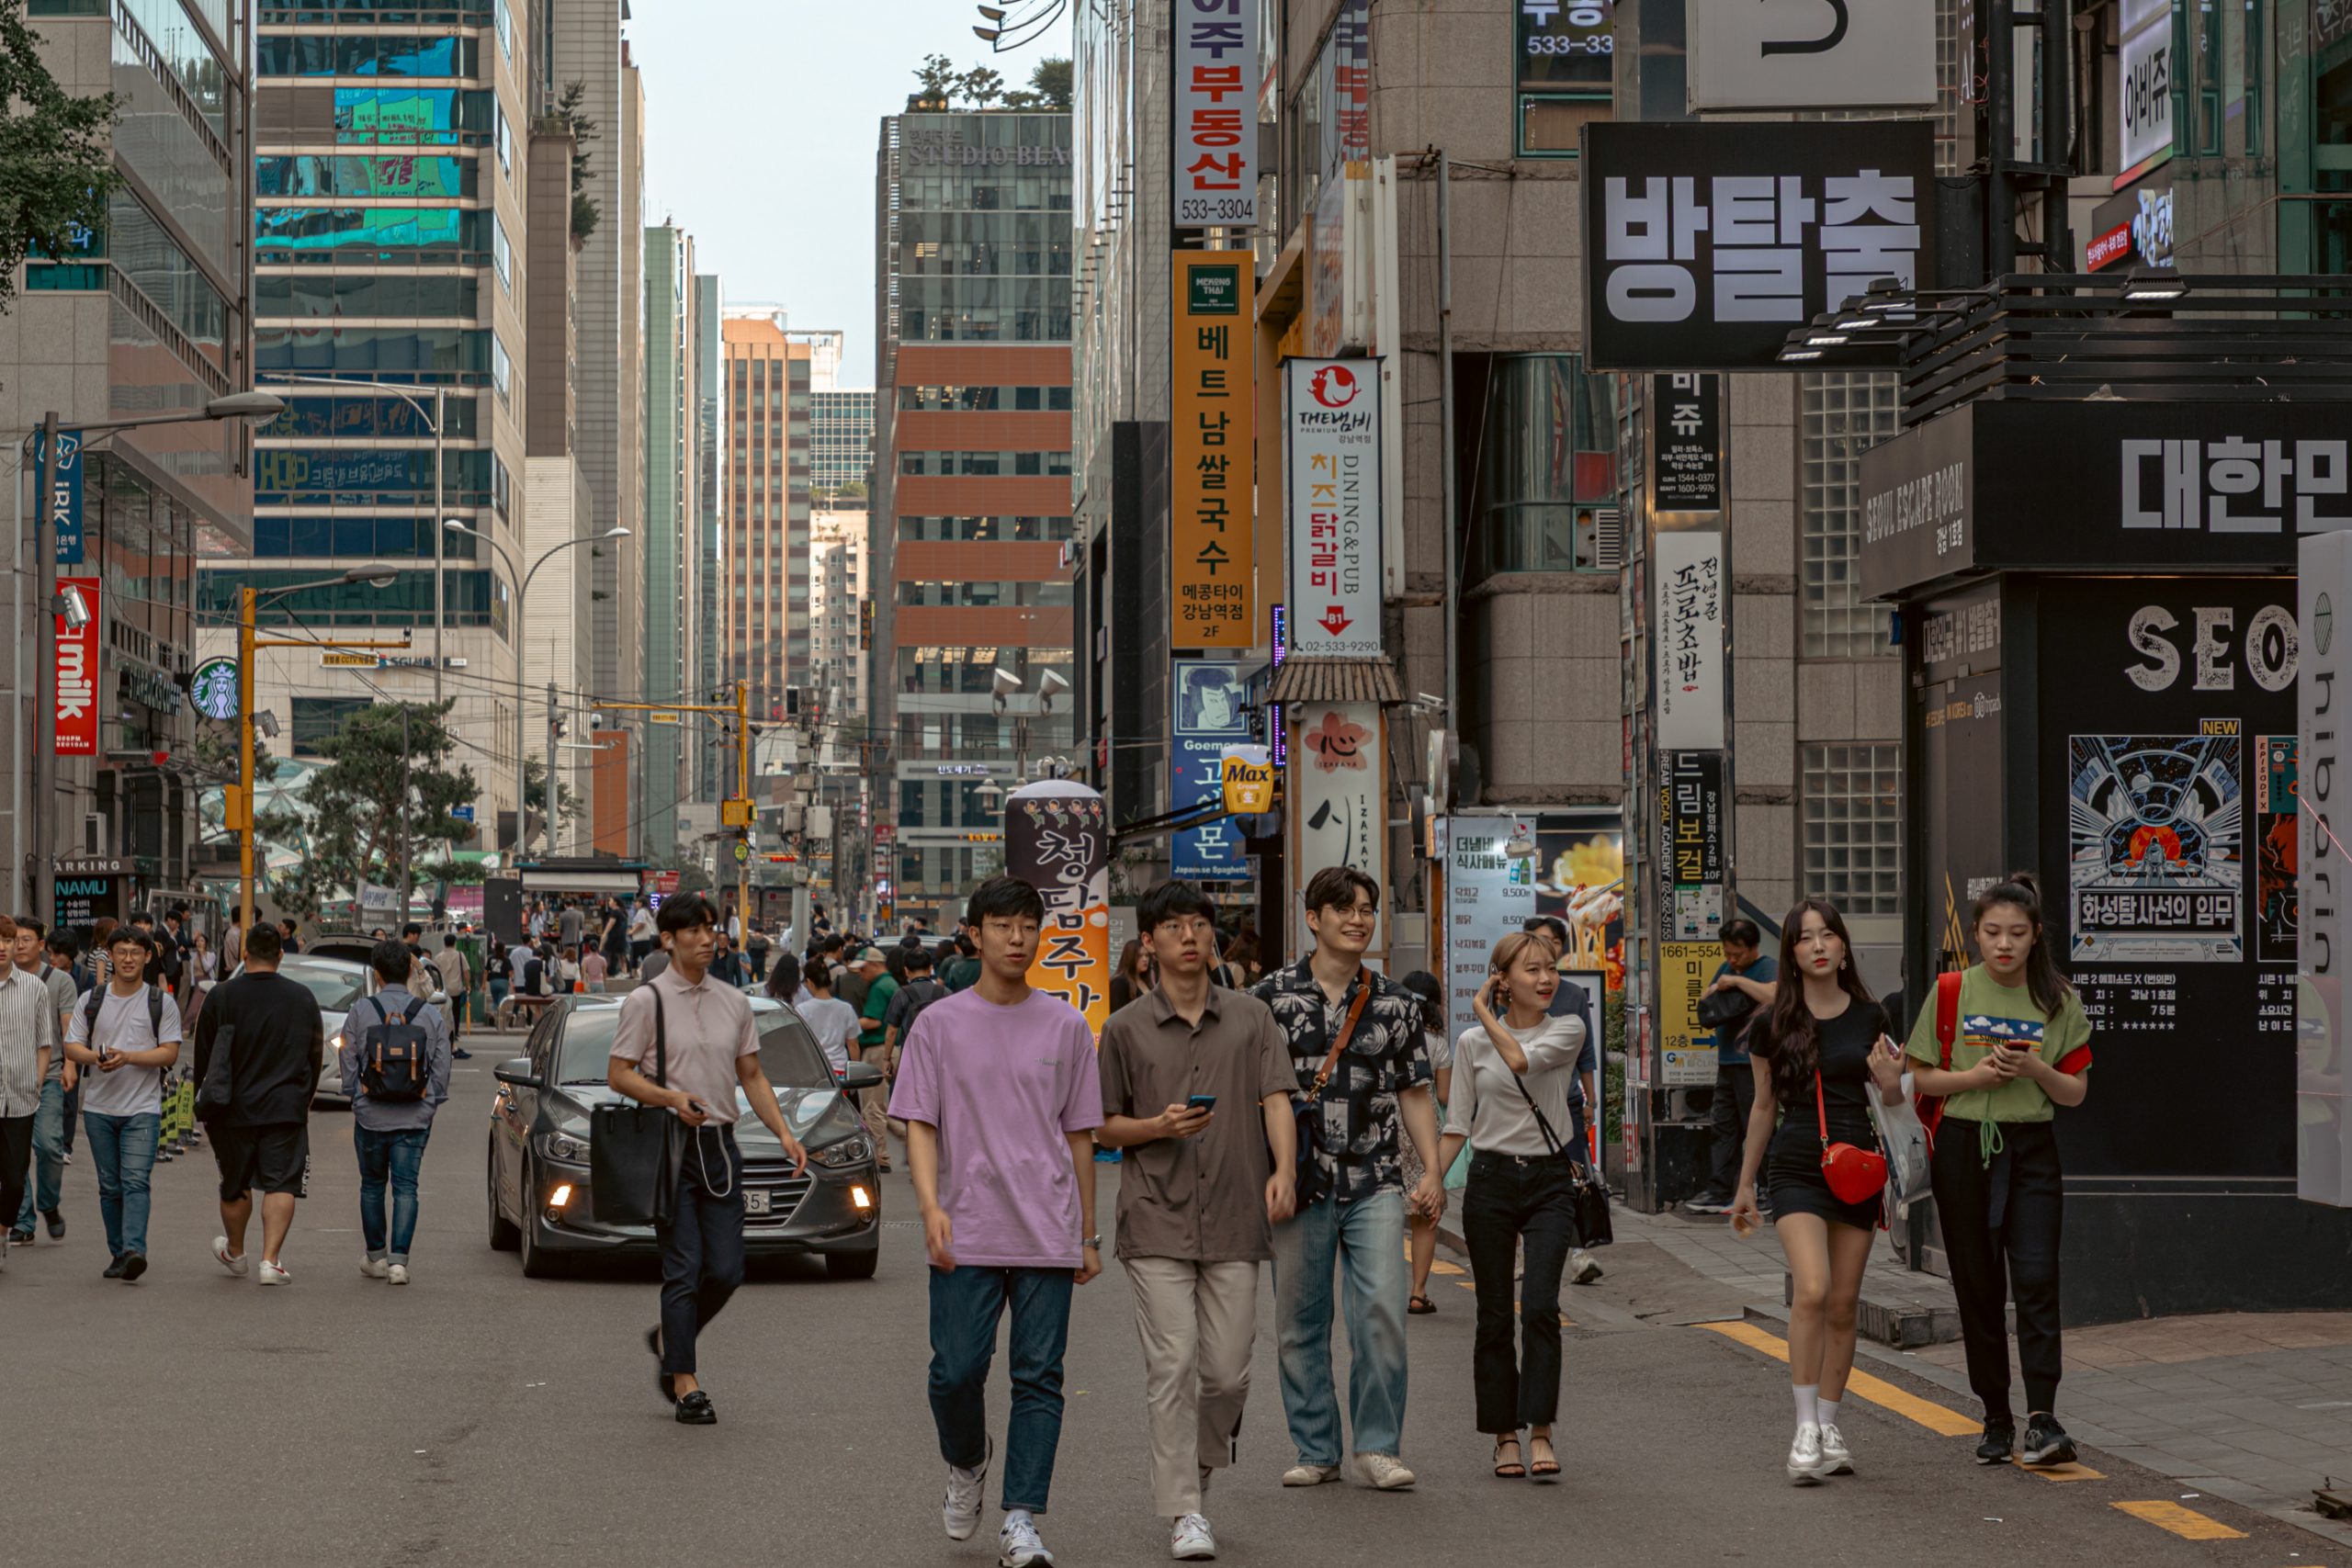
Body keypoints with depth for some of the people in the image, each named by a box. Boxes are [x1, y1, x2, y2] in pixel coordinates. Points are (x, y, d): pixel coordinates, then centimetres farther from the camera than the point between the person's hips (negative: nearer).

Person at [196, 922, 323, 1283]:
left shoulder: (221, 996, -5)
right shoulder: (302, 997, 1)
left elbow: (203, 1055, 1)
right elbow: (315, 1054, 10)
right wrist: (304, 1099, 24)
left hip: (234, 1108, 0)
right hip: (286, 1108, 0)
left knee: (235, 1185, 16)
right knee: (282, 1184, -2)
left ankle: (235, 1253, 34)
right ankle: (271, 1259, -14)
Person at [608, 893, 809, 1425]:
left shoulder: (734, 1002, 12)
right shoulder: (647, 1000, -3)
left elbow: (752, 1077, 16)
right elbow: (618, 1075, -4)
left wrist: (784, 1133, 3)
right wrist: (671, 1098, -21)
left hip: (721, 1144, 5)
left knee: (725, 1270, 1)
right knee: (684, 1268, -7)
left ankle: (669, 1338, 27)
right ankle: (685, 1383, -1)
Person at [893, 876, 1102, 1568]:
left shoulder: (1065, 1027, 8)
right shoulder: (940, 1024, 4)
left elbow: (1079, 1135, 13)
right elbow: (920, 1124, 1)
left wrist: (1089, 1234, 13)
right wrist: (931, 1205, -14)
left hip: (1047, 1233, 1)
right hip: (966, 1237, -1)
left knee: (1038, 1379, -3)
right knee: (956, 1372, -6)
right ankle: (966, 1465, 24)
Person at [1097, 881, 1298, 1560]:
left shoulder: (1251, 1018, 9)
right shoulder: (1126, 1029, 6)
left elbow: (1276, 1099, 0)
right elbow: (1104, 1127, 9)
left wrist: (1283, 1170, -17)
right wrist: (1160, 1127, -11)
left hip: (1233, 1221, 2)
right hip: (1157, 1221, -1)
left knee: (1227, 1371, 3)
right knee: (1172, 1365, -8)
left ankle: (1198, 1468, 29)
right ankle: (1184, 1512, -5)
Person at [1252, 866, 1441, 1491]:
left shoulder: (1395, 1003, 9)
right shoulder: (1273, 996, 3)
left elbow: (1414, 1093, 13)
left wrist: (1432, 1171, 2)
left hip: (1374, 1185, 1)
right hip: (1301, 1183, 0)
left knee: (1382, 1309, -12)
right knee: (1300, 1323, 4)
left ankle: (1378, 1445, -1)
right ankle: (1315, 1450, 16)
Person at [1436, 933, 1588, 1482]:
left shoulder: (1567, 1029, 1)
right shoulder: (1472, 1043, 4)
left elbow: (1522, 1059, -19)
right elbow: (1457, 1126, 7)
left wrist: (1485, 1014, -5)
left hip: (1549, 1180, -1)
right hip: (1491, 1179, 1)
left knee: (1540, 1305, -15)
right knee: (1495, 1315, 4)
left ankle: (1540, 1430, -11)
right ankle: (1505, 1435, 12)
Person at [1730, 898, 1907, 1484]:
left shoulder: (1868, 1018, 6)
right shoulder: (1774, 1023, 1)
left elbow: (1890, 1099, 16)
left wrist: (1892, 1080, -8)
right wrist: (1745, 1185, 16)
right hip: (1797, 1166, -2)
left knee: (1843, 1305, 5)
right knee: (1811, 1291, -20)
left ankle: (1829, 1427, 16)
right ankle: (1805, 1428, -15)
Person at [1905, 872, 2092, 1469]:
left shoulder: (2058, 1001, 3)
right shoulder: (1952, 993, 1)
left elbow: (2075, 1092, 5)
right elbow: (1918, 1077, 4)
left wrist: (2034, 1069, -14)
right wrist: (1973, 1077, -13)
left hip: (2031, 1151, 0)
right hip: (1964, 1147, 0)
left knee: (2036, 1280, -14)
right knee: (1978, 1287, 5)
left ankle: (2042, 1419, -19)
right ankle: (1996, 1419, 14)